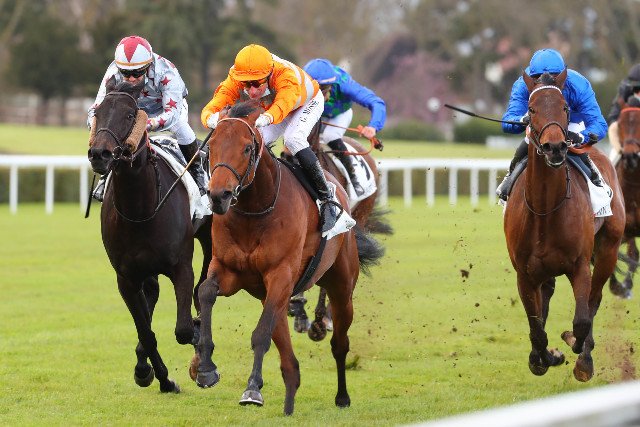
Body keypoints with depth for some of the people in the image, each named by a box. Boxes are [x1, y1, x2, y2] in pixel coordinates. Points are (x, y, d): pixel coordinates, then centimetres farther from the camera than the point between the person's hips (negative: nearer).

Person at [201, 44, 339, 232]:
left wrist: (266, 118, -87)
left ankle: (327, 199, -22)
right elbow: (210, 109, -44)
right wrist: (212, 119, -69)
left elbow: (283, 105, -65)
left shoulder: (286, 75, -46)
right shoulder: (234, 82, -33)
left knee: (293, 139, -30)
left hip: (308, 103, -5)